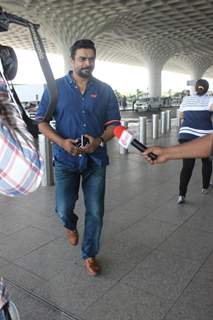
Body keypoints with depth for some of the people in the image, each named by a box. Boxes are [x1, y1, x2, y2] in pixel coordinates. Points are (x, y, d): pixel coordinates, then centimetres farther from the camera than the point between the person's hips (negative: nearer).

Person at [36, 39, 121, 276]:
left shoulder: (105, 90, 4)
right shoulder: (56, 87, 1)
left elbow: (114, 123, 4)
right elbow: (41, 121, 0)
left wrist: (99, 141, -16)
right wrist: (62, 142, -17)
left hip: (96, 160, 1)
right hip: (65, 160, -1)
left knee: (95, 212, 5)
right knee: (63, 208, 4)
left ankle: (89, 255, 28)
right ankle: (70, 226, 43)